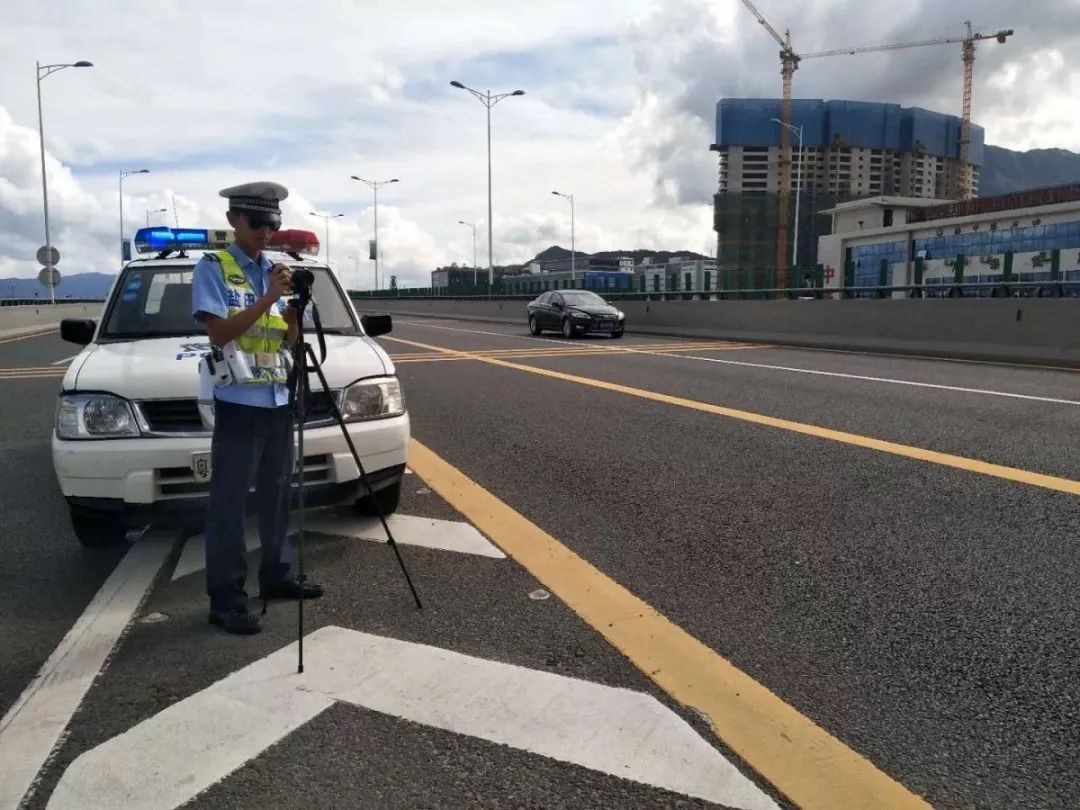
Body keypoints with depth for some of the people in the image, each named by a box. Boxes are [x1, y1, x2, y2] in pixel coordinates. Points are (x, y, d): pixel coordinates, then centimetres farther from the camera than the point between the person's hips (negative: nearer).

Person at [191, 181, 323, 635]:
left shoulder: (275, 269, 12)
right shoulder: (213, 268, -4)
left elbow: (289, 339, 10)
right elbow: (218, 332, -15)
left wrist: (292, 302, -9)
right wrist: (268, 298, -21)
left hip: (278, 399, 6)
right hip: (238, 402, -6)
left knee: (277, 496, 14)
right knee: (229, 505, -3)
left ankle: (276, 577, 27)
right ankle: (225, 600, 2)